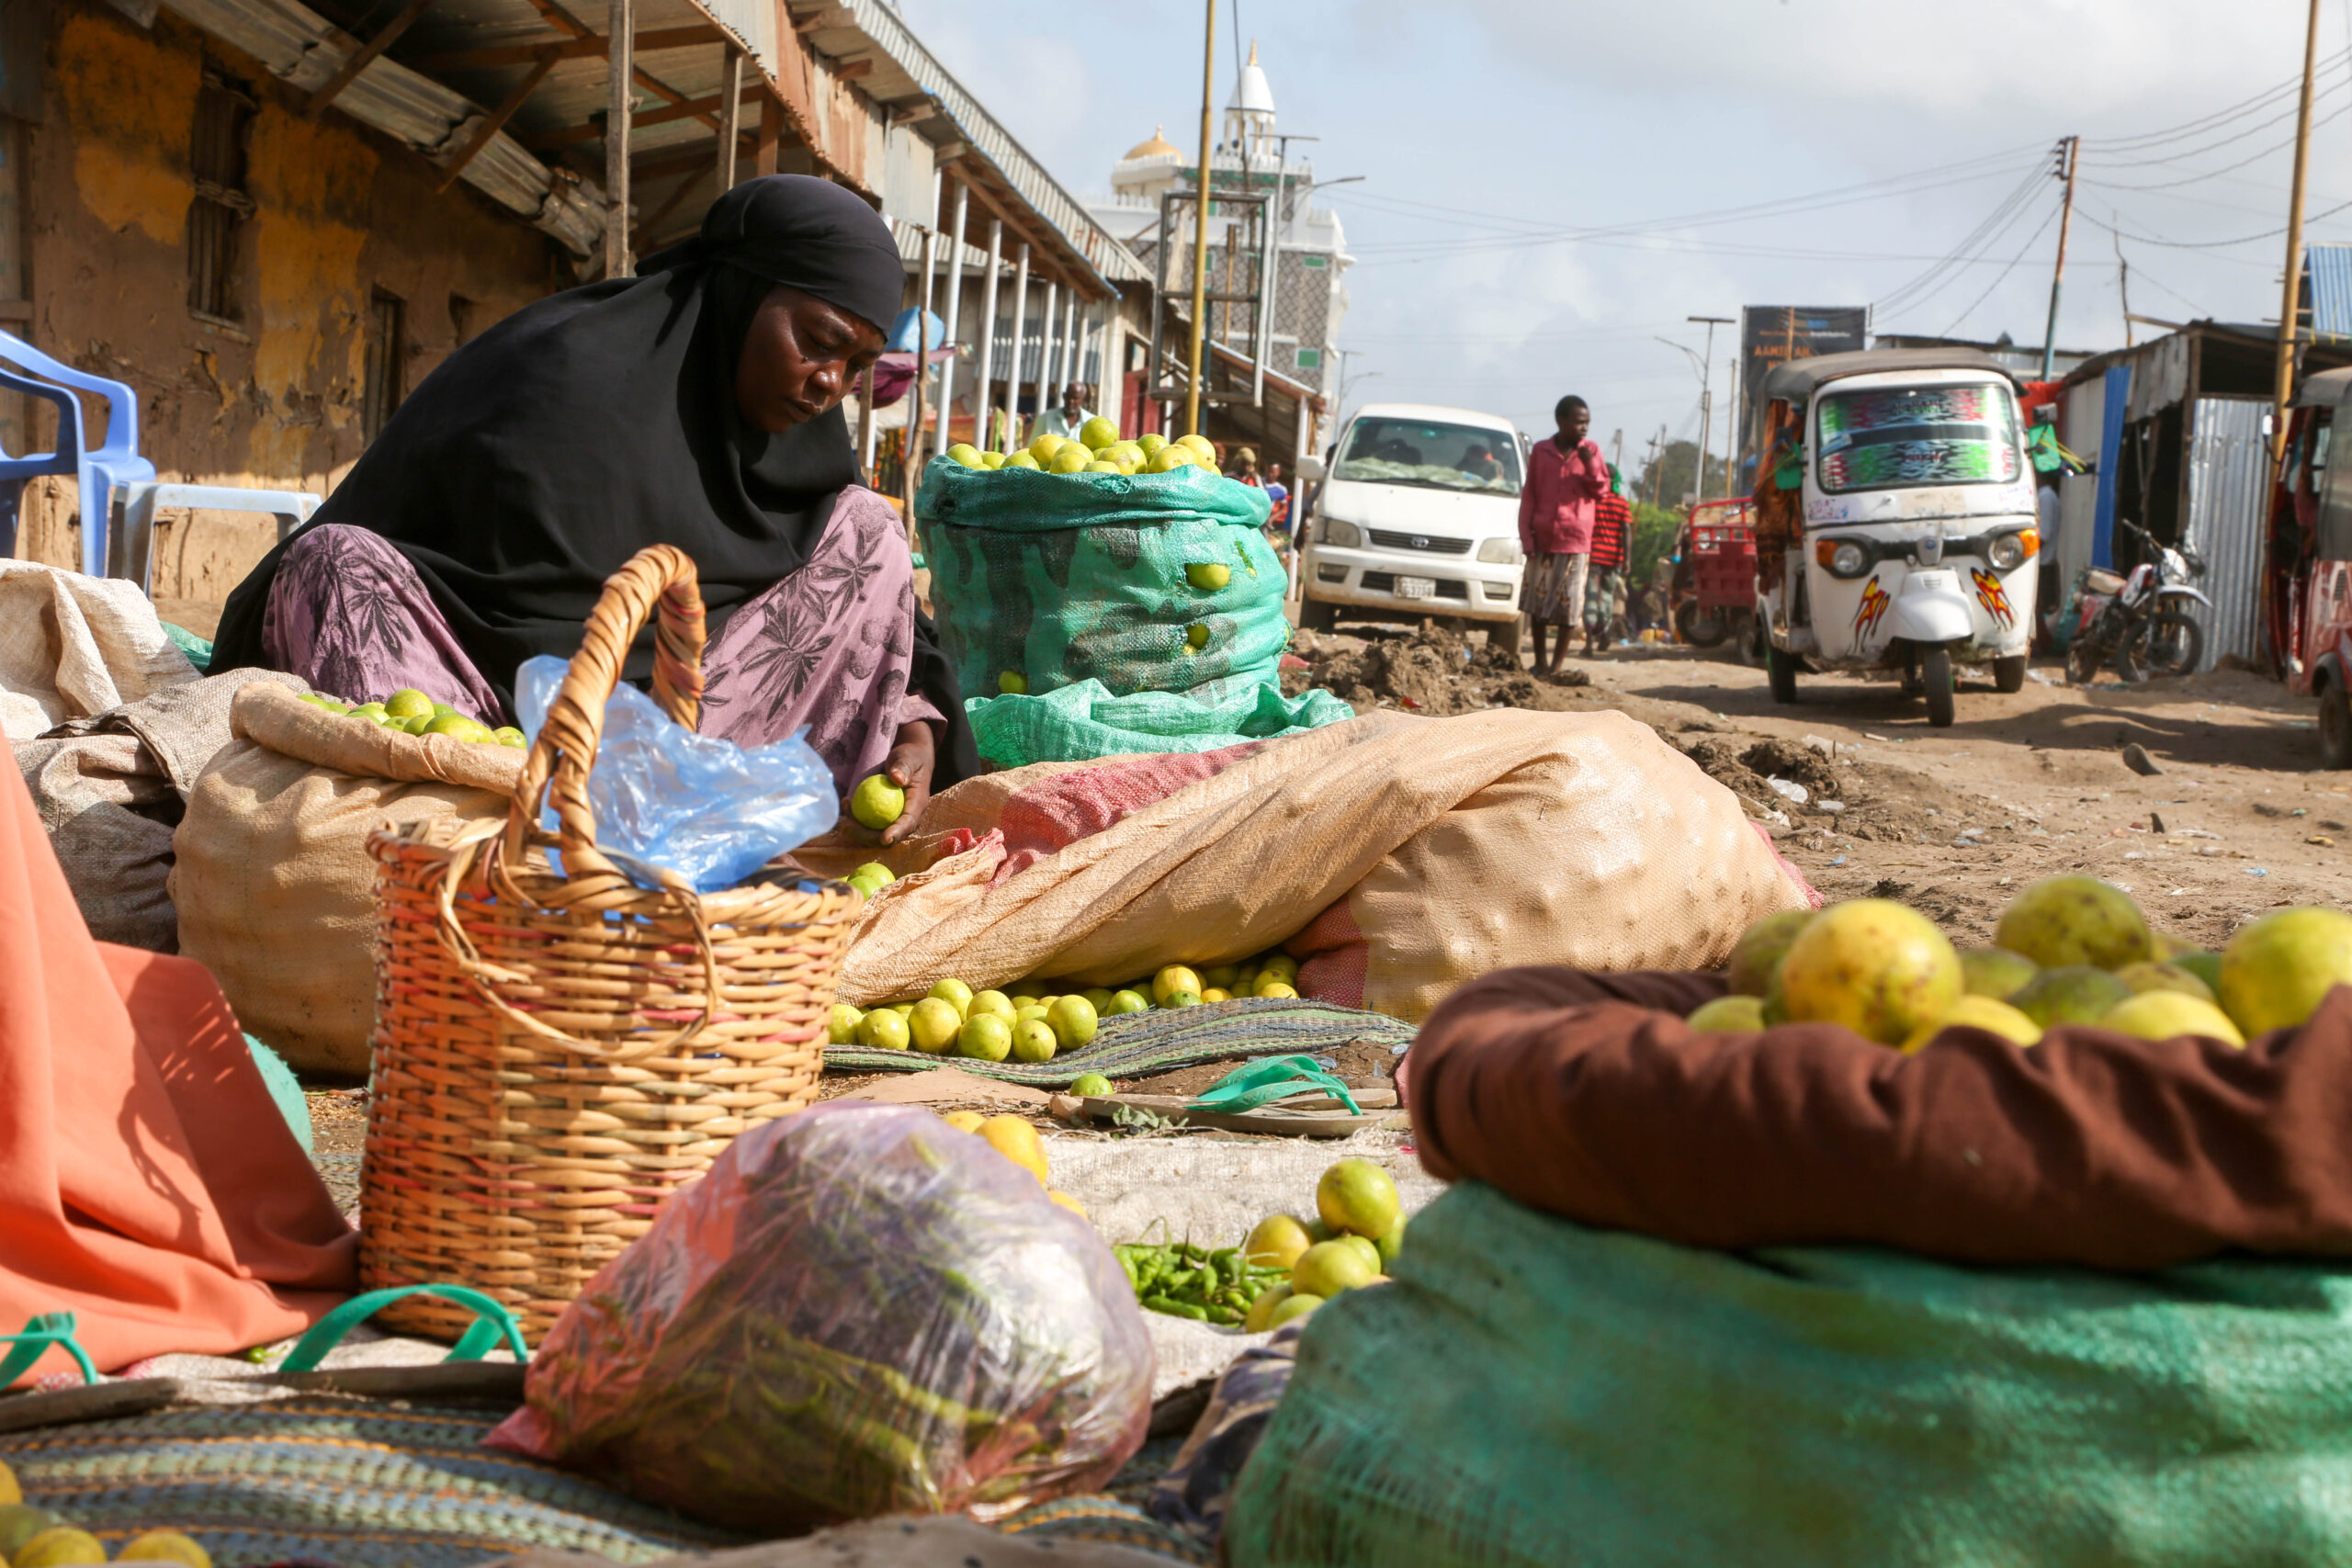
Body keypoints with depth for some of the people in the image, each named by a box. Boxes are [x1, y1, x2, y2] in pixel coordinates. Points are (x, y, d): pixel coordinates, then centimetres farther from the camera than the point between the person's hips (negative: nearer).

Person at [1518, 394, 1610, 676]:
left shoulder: (1590, 451, 4)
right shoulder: (1540, 451, 4)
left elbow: (1601, 491, 4)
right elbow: (1528, 495, 7)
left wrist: (1590, 464, -13)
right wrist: (1526, 535, 0)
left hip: (1575, 539, -1)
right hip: (1542, 537, 1)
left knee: (1568, 603, -1)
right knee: (1537, 600, 6)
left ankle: (1558, 661, 7)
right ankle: (1539, 660, 16)